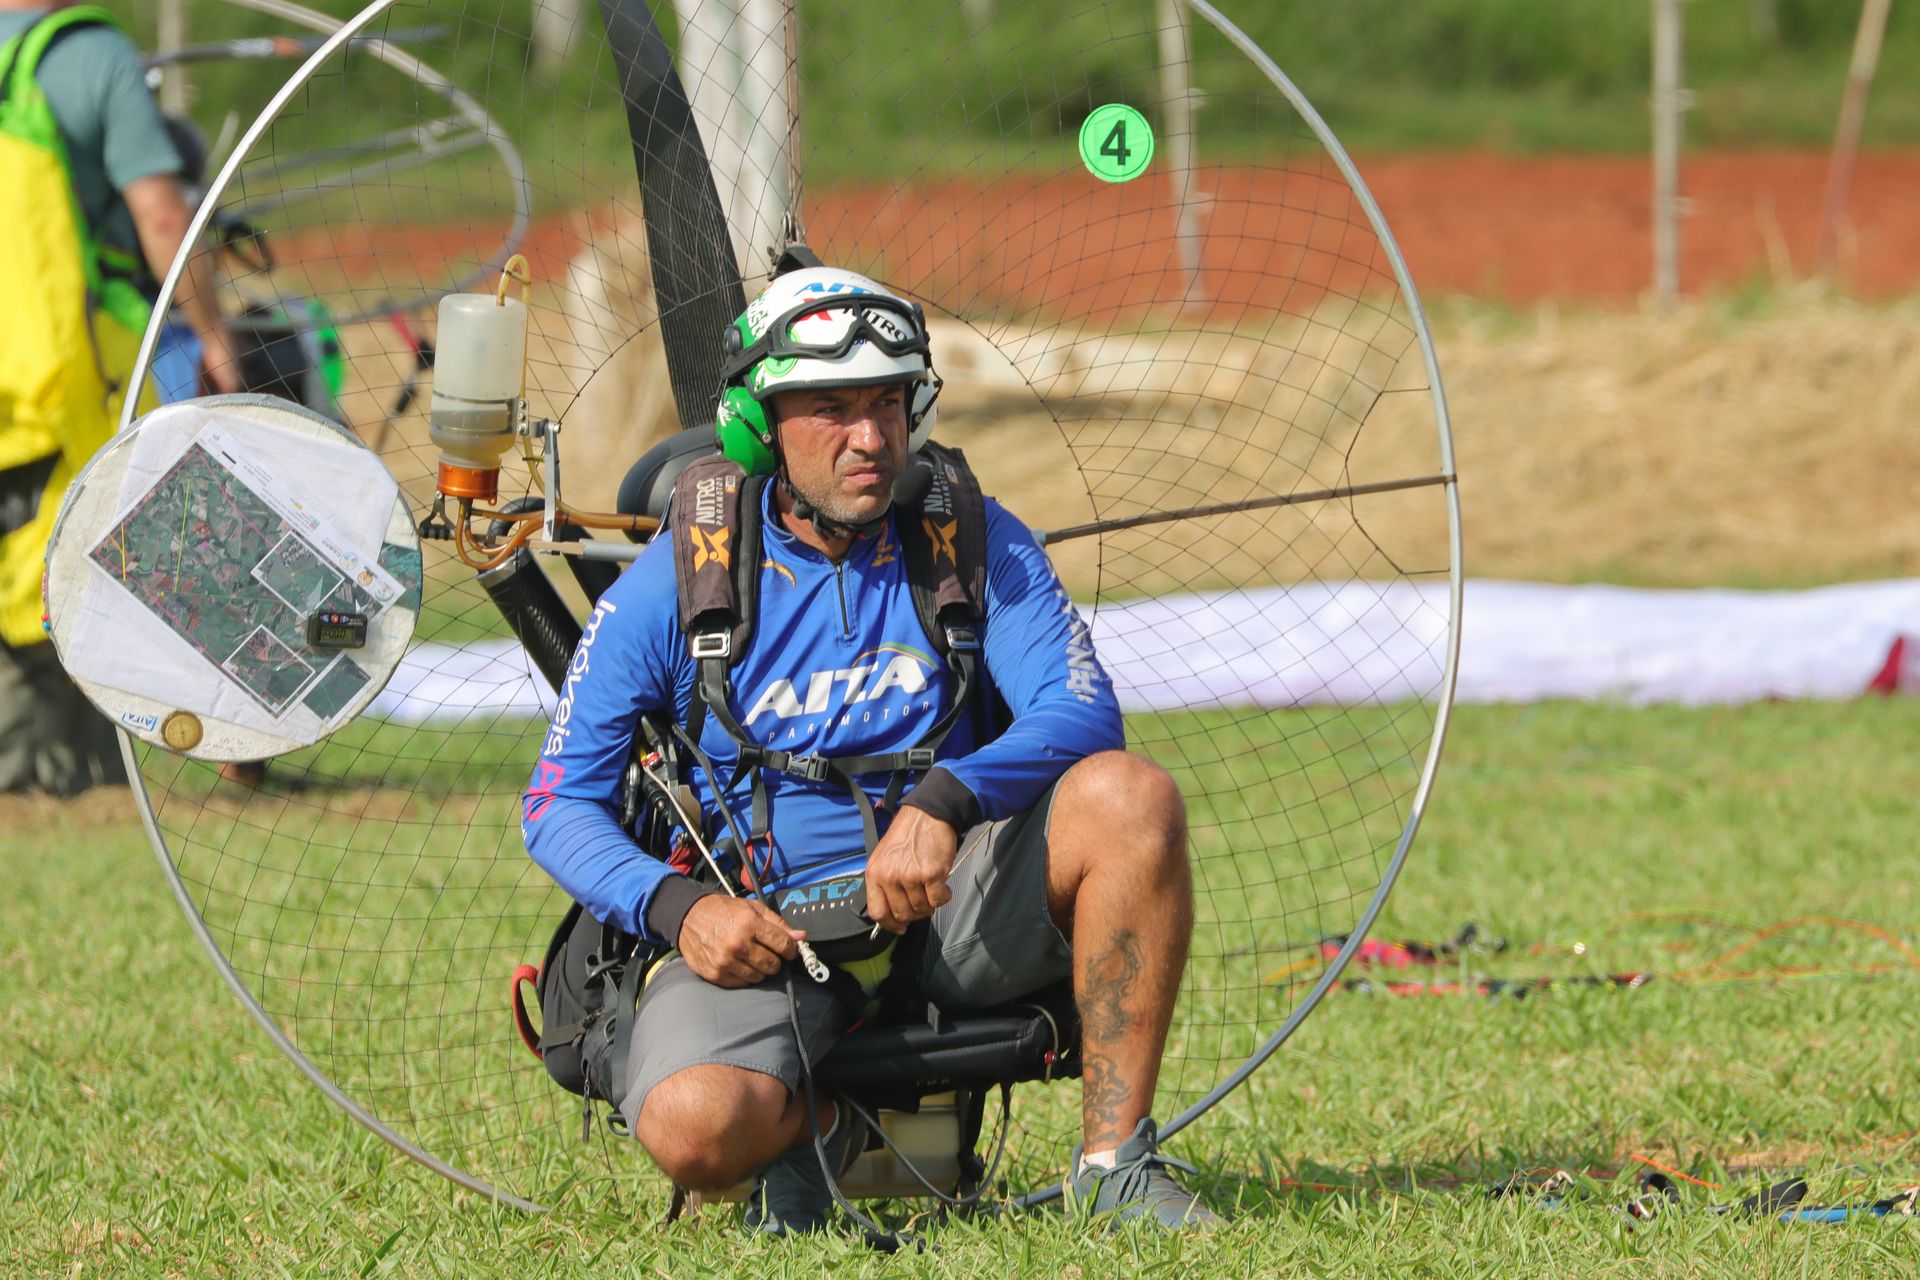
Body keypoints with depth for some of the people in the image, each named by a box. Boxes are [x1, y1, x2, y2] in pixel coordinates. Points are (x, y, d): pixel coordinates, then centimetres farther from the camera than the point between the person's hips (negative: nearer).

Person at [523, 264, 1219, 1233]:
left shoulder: (974, 543, 2)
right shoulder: (675, 582, -3)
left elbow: (1082, 711, -11)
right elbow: (560, 805, 0)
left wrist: (943, 803, -30)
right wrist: (677, 908, -19)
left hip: (945, 901, 2)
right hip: (761, 927, -2)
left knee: (1127, 796, -27)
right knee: (692, 1127, -34)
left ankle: (1113, 1160, -18)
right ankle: (821, 1125, 7)